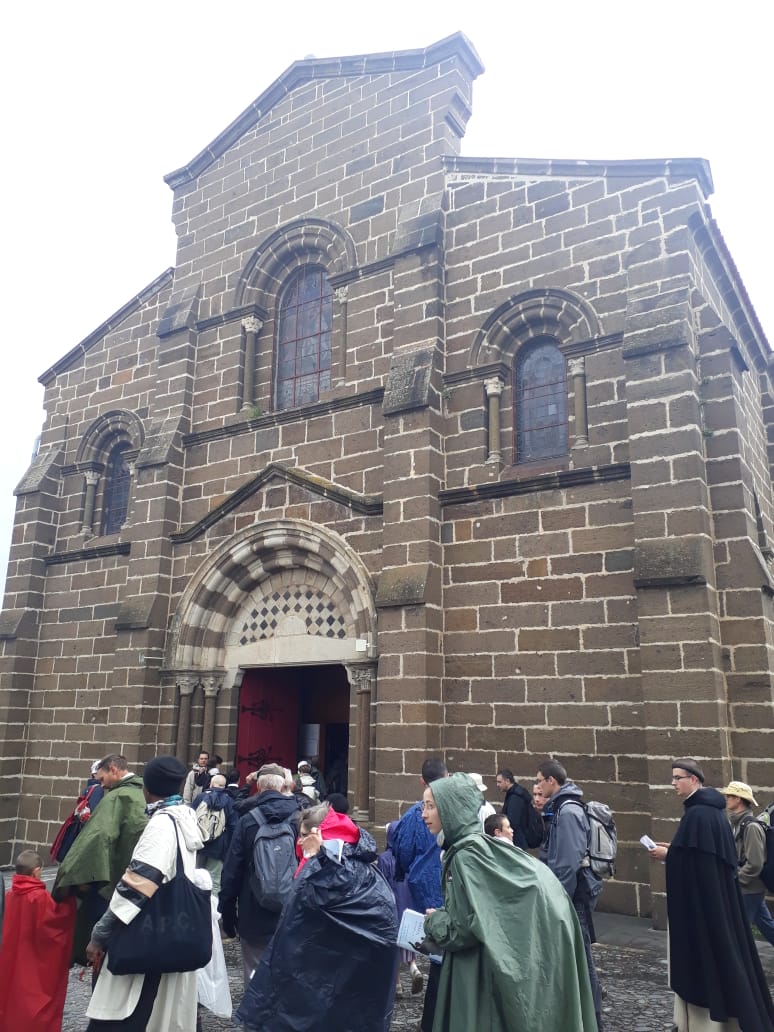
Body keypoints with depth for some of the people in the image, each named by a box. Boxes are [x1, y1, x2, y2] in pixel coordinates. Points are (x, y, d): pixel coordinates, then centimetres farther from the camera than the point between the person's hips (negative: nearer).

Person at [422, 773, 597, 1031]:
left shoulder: (467, 854, -22)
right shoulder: (471, 845, 6)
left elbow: (470, 926, -24)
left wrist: (434, 921, -9)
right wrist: (441, 916, 5)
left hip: (482, 971, -8)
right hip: (476, 965, 8)